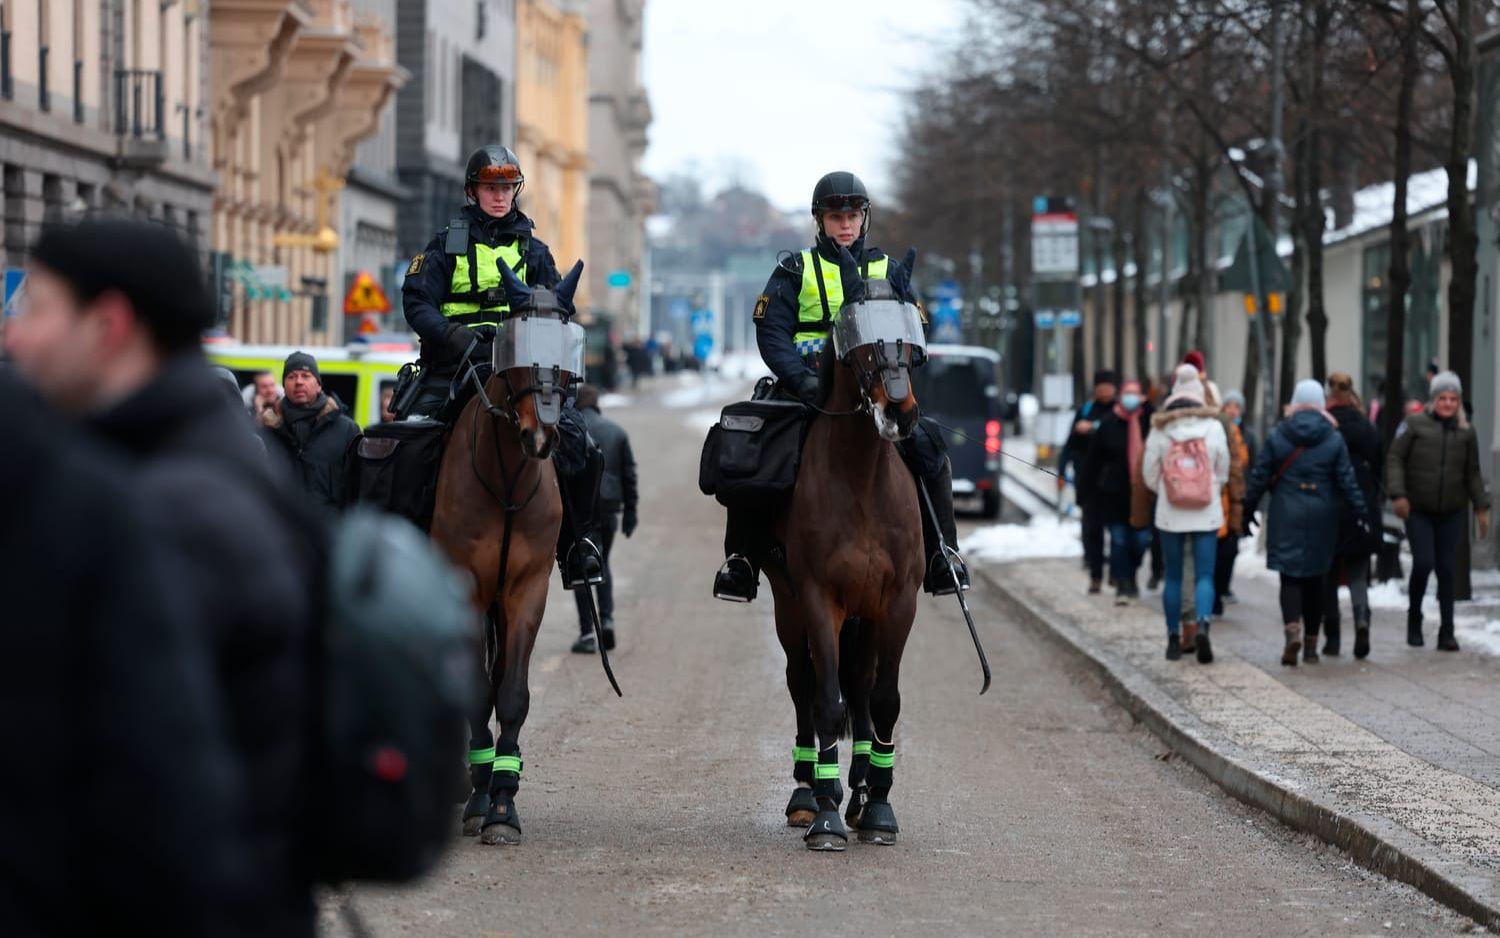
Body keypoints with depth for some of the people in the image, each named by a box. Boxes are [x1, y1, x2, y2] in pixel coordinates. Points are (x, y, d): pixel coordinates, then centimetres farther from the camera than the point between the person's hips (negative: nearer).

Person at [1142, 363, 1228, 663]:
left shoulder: (1159, 431, -4)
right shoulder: (1213, 426, -3)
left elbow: (1149, 475, 1)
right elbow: (1223, 471, 5)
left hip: (1170, 513, 0)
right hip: (1207, 513, 0)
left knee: (1173, 577, 10)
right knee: (1205, 575, 1)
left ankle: (1174, 638, 12)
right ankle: (1202, 625, -22)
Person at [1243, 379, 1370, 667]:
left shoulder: (1277, 437, -2)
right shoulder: (1334, 439, -1)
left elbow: (1259, 478, 0)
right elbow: (1347, 482, -2)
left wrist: (1248, 510, 8)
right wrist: (1360, 514, 3)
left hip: (1286, 517, -1)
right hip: (1322, 518, 1)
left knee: (1290, 577, 0)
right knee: (1314, 579, 10)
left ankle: (1292, 629, -25)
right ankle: (1311, 644, 15)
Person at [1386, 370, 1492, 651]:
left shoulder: (1466, 432, 6)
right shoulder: (1414, 424, -3)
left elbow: (1472, 473, 13)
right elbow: (1394, 459, -3)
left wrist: (1481, 508, 8)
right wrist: (1398, 494, -14)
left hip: (1451, 513, 2)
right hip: (1418, 511, -2)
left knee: (1446, 570, 0)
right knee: (1423, 562, -12)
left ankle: (1447, 633, 5)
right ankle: (1414, 620, 11)